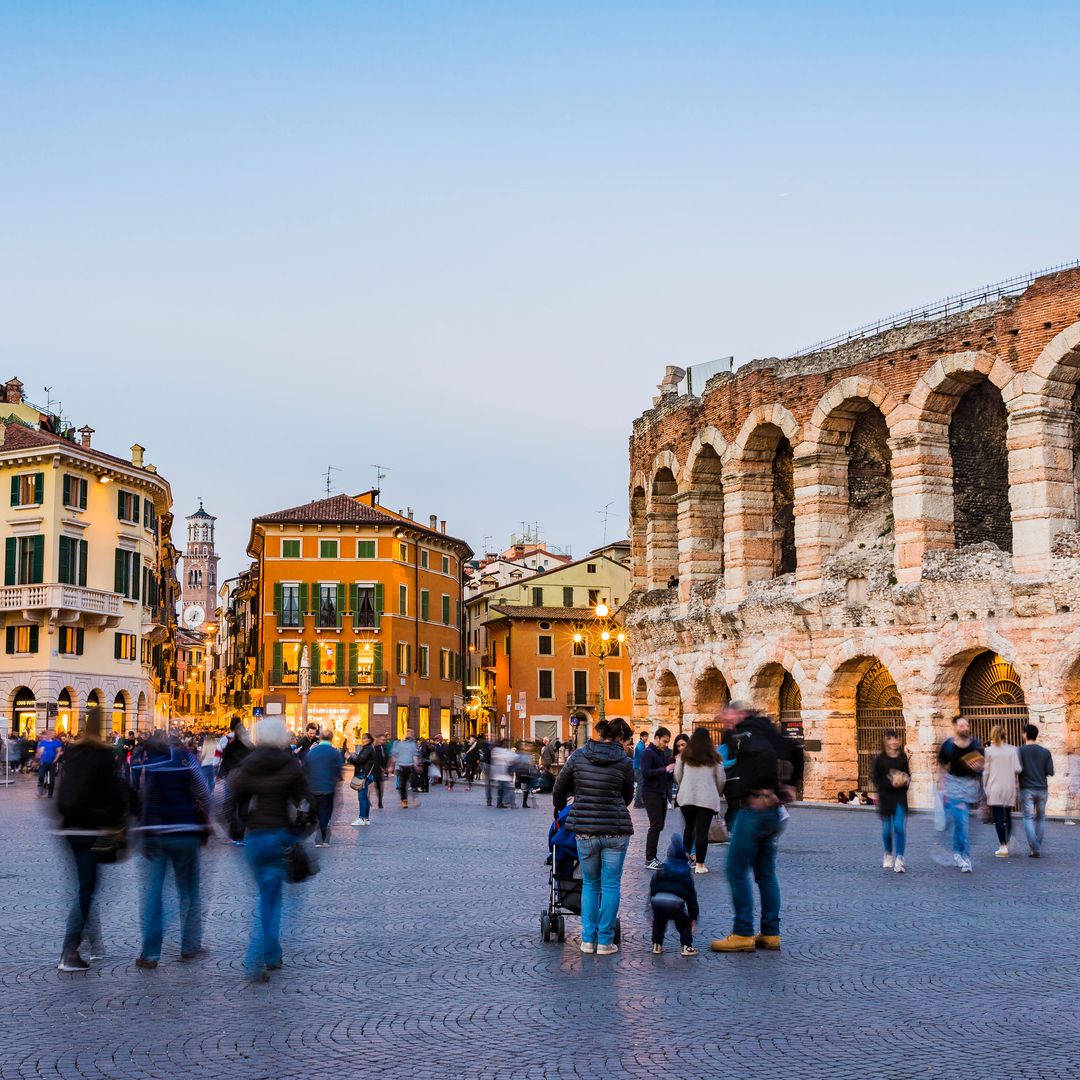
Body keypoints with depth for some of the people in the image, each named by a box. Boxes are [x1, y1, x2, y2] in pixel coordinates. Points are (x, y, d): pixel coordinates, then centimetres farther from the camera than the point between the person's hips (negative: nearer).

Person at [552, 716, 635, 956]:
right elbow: (628, 797, 9)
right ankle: (605, 941, 9)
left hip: (585, 829, 2)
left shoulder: (578, 756, 0)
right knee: (611, 884, 7)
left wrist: (558, 807, 28)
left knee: (590, 883, 15)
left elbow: (560, 788, 8)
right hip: (615, 830, -2)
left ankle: (588, 939, 15)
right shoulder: (624, 763, -5)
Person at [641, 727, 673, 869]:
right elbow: (646, 772, -20)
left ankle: (652, 857, 14)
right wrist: (665, 770, -23)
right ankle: (649, 860, -8)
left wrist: (671, 772, 5)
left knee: (659, 826, 8)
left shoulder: (663, 753, 19)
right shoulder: (648, 753, -9)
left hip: (662, 794, 9)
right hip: (651, 794, -9)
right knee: (656, 826, -11)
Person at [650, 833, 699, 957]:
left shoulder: (659, 871, 24)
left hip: (656, 901, 2)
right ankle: (687, 947, 11)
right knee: (684, 922, 21)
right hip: (675, 904, -2)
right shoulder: (686, 874, 20)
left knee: (659, 921, 30)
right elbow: (691, 897, 20)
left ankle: (656, 945, 25)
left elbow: (651, 891, 23)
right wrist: (694, 917, 26)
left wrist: (651, 913, 29)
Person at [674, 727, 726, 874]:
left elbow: (677, 776, 7)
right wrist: (718, 794, 26)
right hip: (707, 798, -2)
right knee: (702, 830, -1)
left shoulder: (684, 756, 4)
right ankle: (700, 864, -1)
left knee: (688, 827, 19)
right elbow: (721, 779, 7)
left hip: (687, 796, 2)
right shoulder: (713, 758, 3)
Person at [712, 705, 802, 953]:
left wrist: (766, 786, -17)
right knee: (766, 872, 14)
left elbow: (763, 754, -28)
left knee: (737, 870, -2)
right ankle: (771, 933, 16)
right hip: (776, 810, 9)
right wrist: (791, 783, 18)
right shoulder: (766, 730, 16)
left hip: (755, 809, -9)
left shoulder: (743, 733, -11)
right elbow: (794, 751, 19)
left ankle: (743, 934, -2)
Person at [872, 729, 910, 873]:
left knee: (900, 827, -10)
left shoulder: (903, 757, 4)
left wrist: (905, 781, -8)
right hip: (885, 797, 0)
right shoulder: (880, 759, -3)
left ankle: (899, 859, -8)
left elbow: (908, 774, 14)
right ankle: (889, 855, 31)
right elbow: (876, 779, -3)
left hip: (900, 797, 1)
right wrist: (890, 783, -17)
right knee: (887, 827, 8)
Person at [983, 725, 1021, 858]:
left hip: (995, 788, -3)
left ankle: (1003, 846, -8)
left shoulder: (988, 751, -4)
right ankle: (1009, 843, 16)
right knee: (1008, 815, 18)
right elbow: (1017, 769, -5)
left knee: (998, 817, -2)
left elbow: (985, 772, -2)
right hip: (1010, 787, 3)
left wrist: (984, 788, 7)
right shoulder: (1012, 750, 1)